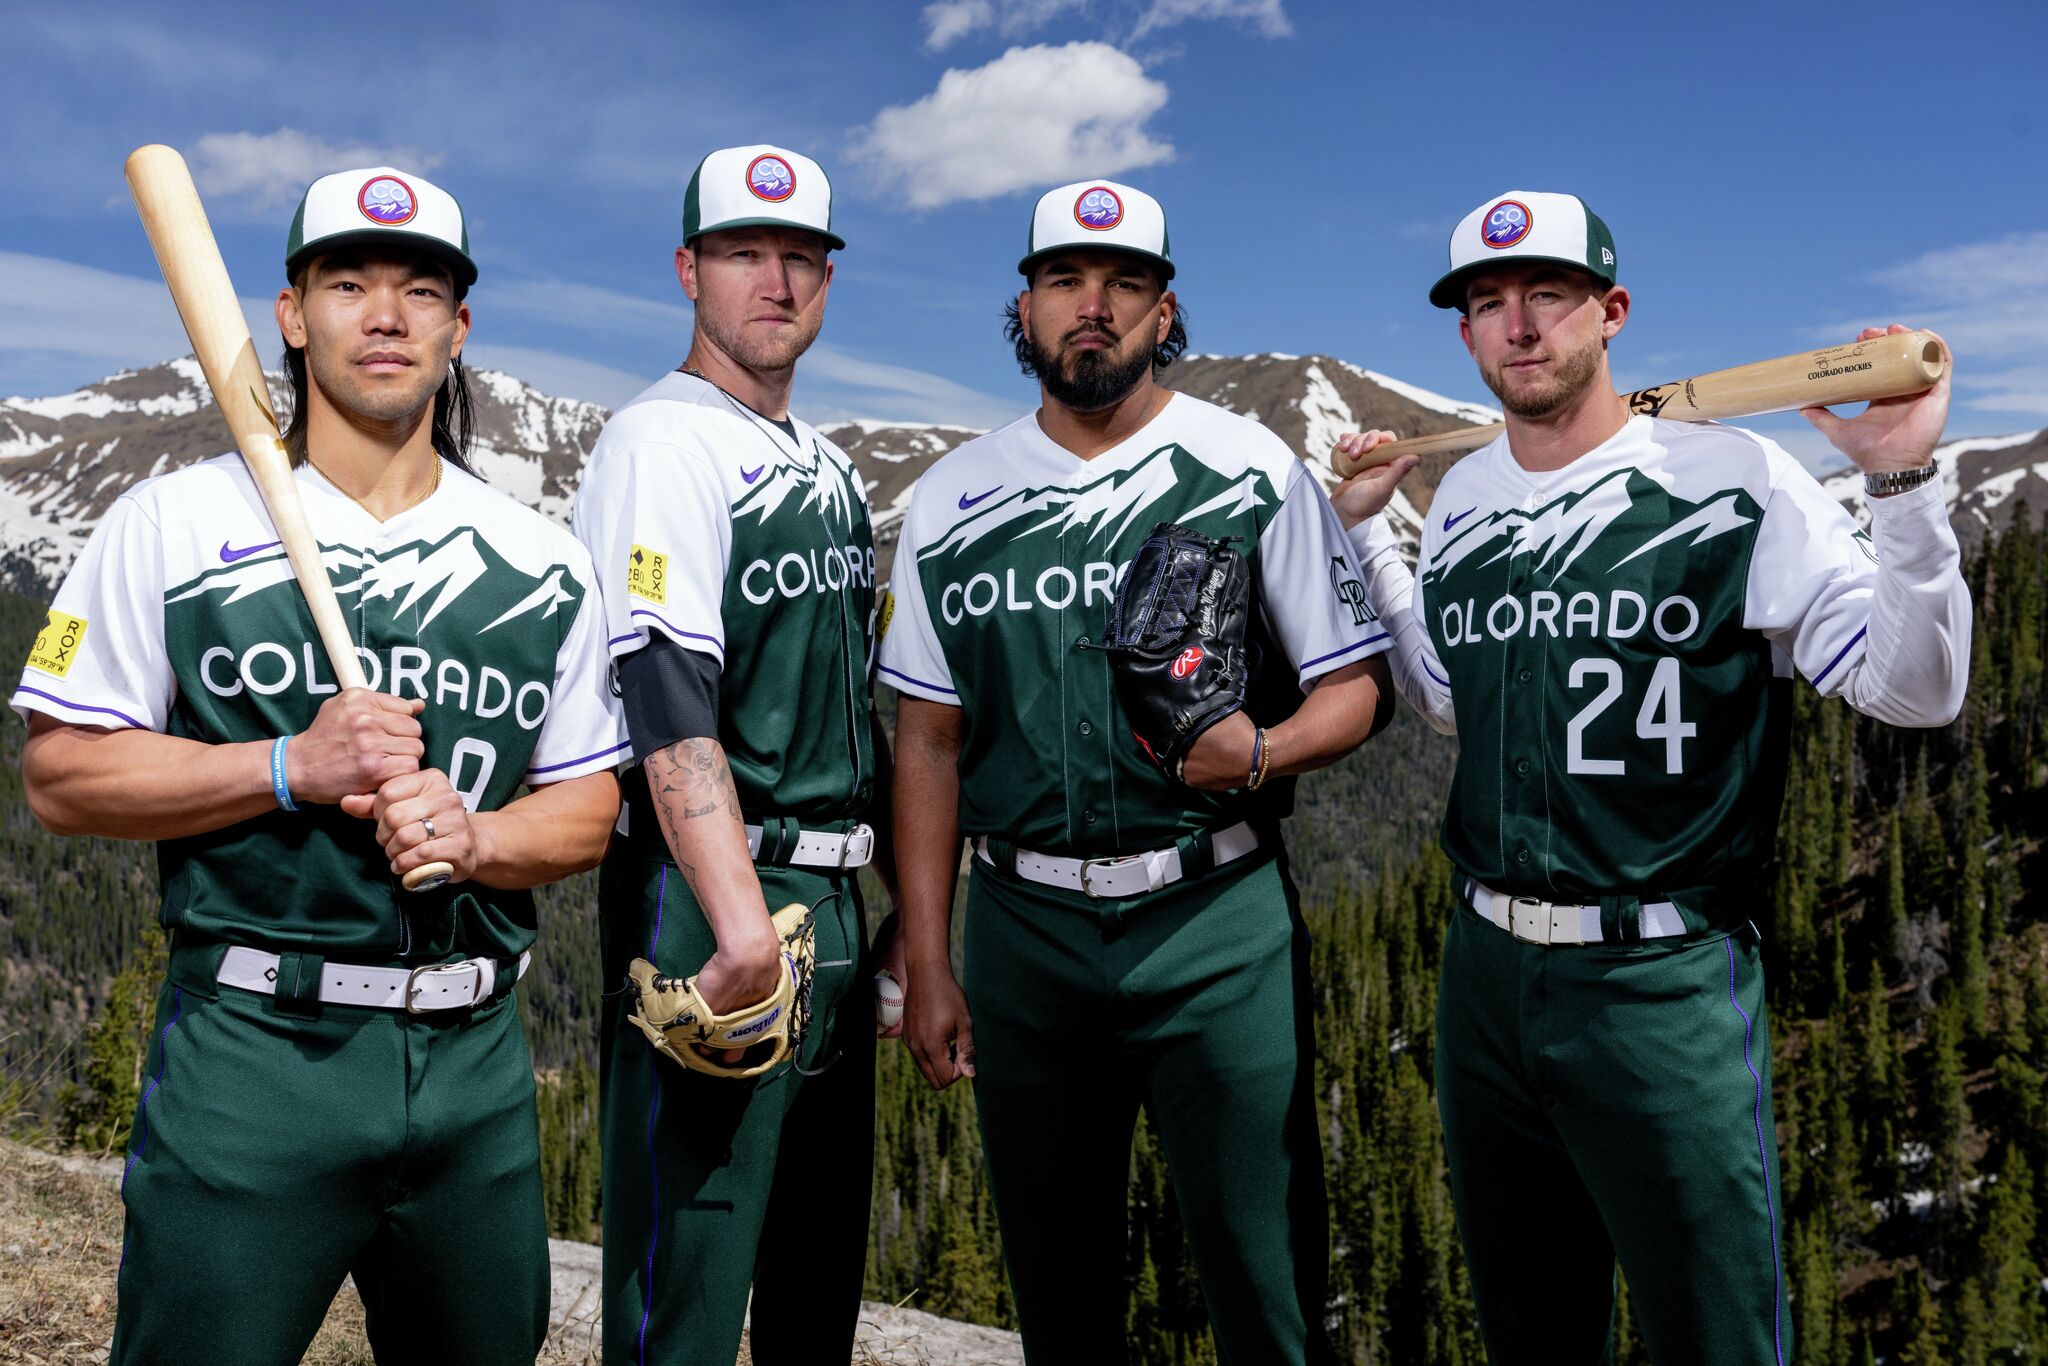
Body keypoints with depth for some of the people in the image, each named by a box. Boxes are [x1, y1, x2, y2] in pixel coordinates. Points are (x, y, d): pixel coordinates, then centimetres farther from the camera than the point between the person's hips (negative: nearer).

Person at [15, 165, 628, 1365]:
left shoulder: (543, 562, 6)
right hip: (249, 1051, -2)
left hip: (476, 1058, 3)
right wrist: (294, 766, -15)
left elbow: (589, 808, 7)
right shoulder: (175, 524, 1)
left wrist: (469, 835, -14)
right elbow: (63, 776, -1)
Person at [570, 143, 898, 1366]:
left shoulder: (833, 468, 16)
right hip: (714, 901, -8)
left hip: (836, 903, 8)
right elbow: (672, 709, -22)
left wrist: (902, 882, 19)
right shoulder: (661, 446, -9)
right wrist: (743, 921, -30)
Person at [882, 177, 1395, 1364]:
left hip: (1218, 921, -2)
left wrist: (1255, 754, -21)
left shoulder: (1251, 473, -2)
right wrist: (927, 965, 4)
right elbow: (929, 741, 8)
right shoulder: (953, 501, 6)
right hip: (1022, 928, 3)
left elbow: (1357, 686, 1)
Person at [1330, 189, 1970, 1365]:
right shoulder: (1461, 497, 7)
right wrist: (1366, 529, 19)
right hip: (1486, 971, 6)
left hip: (1666, 988, -5)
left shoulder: (1733, 477, -10)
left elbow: (1913, 690, -12)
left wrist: (1903, 482, -24)